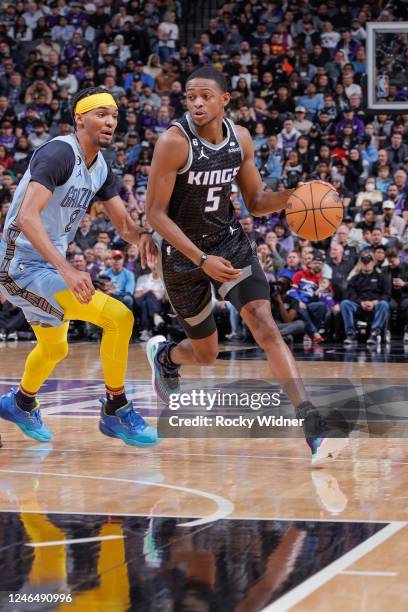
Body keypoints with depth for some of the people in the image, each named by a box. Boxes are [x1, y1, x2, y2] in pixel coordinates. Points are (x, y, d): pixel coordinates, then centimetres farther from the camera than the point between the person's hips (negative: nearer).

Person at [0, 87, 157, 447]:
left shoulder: (100, 168, 7)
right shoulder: (59, 154, -22)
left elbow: (124, 224, 11)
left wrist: (142, 236, -15)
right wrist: (67, 271, -43)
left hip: (48, 266, 10)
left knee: (54, 349, 31)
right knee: (118, 317, -20)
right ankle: (116, 411, -7)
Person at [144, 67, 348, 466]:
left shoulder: (240, 139, -4)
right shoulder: (174, 143, -21)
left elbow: (255, 203, 6)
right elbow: (155, 214, -19)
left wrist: (290, 196, -16)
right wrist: (201, 260, -26)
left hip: (229, 241, 3)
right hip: (182, 251, -3)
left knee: (265, 327, -17)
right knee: (205, 354, 11)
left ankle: (313, 425, -25)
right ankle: (163, 354, 49)